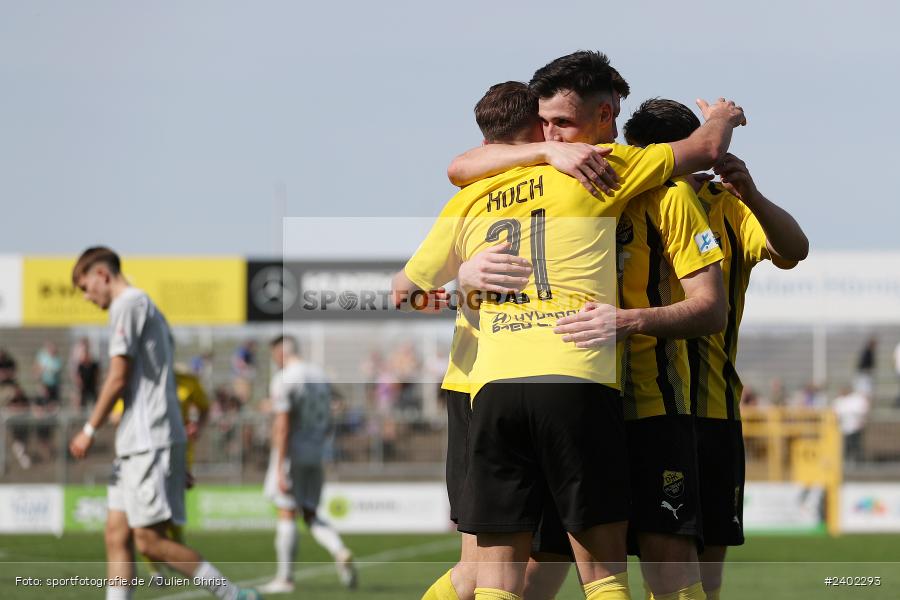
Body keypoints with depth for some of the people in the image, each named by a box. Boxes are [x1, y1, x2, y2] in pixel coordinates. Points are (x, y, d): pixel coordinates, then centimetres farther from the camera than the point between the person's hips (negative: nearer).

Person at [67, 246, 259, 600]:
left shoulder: (127, 305, -8)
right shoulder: (148, 307, 22)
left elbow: (118, 379, -14)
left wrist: (89, 431, -7)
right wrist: (176, 460, 23)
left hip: (148, 441, -10)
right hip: (137, 443, 10)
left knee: (150, 539, -10)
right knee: (117, 535, 5)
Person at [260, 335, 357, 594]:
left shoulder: (283, 380, -13)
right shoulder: (319, 376, 11)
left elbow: (282, 426, -18)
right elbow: (328, 424, 15)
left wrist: (280, 470, -19)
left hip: (291, 453, -7)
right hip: (315, 455, 7)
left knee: (287, 514, 0)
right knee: (310, 515, 11)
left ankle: (285, 578, 4)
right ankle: (340, 552, -12)